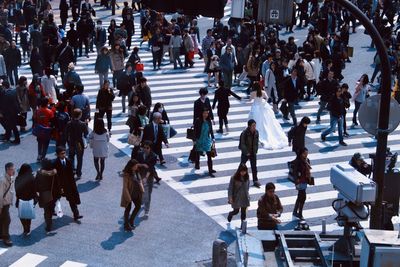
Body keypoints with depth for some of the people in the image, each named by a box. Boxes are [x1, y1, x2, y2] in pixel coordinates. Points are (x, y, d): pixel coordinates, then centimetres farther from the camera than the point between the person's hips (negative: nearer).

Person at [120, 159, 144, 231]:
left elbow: (140, 180, 13)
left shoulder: (137, 171, -2)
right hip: (129, 194, -7)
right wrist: (128, 197, -22)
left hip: (137, 193, 7)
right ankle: (126, 225, 22)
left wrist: (142, 189, 1)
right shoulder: (126, 174, -23)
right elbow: (125, 187, -21)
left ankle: (131, 220, 39)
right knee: (128, 209, 7)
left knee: (138, 206, 19)